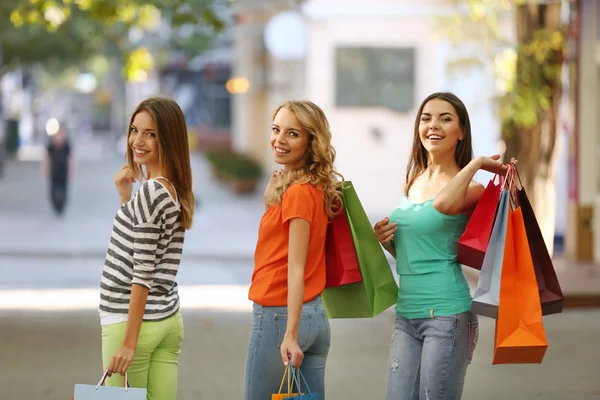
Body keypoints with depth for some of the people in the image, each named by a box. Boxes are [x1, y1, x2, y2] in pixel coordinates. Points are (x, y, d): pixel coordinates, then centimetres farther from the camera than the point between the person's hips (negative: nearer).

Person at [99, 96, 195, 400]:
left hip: (131, 321, -8)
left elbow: (142, 275, -18)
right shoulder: (177, 192, 9)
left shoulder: (149, 193, -15)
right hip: (169, 320, 8)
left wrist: (129, 342, -18)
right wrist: (125, 196, 10)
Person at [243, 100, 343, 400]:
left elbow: (296, 268, -20)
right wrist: (272, 200, 8)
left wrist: (290, 334, -23)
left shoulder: (299, 192, -15)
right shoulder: (316, 189, 9)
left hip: (279, 316, -8)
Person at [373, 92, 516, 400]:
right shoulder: (412, 182, 14)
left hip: (446, 313, -7)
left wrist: (475, 163, -18)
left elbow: (443, 203, -31)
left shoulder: (470, 188, -6)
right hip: (406, 314, 7)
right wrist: (385, 240, 4)